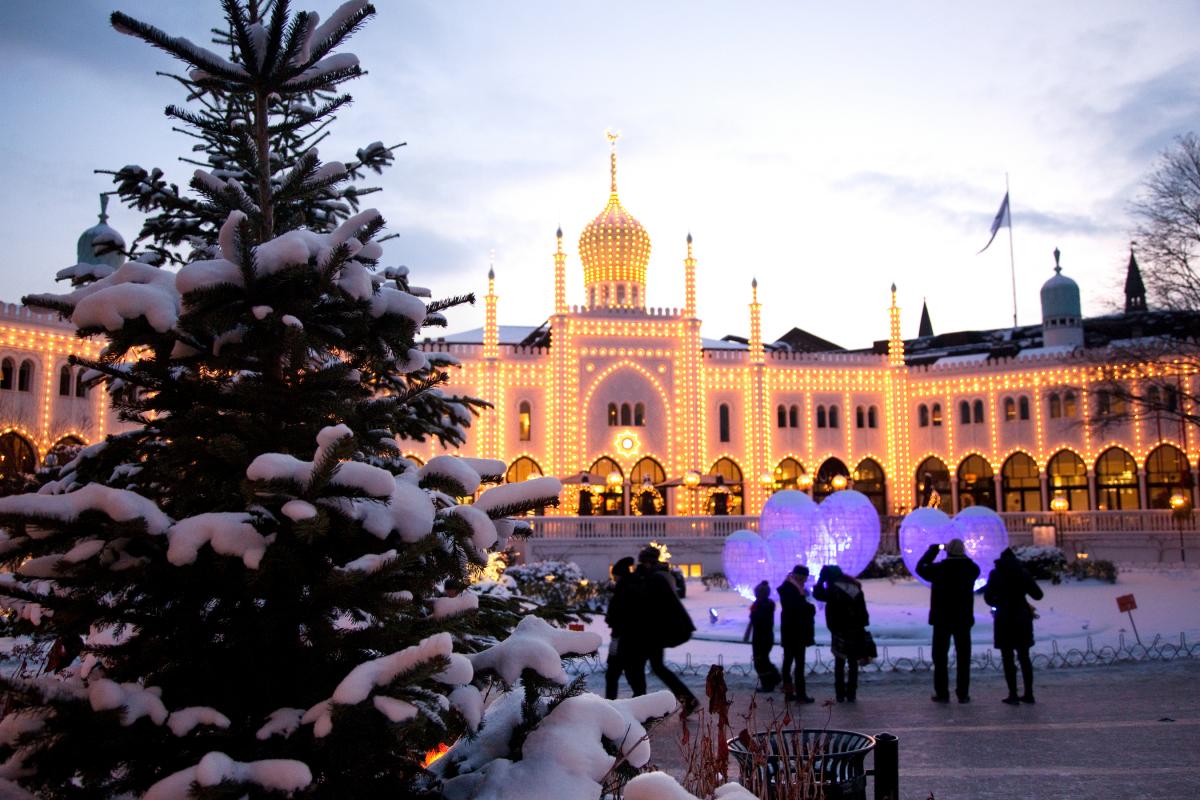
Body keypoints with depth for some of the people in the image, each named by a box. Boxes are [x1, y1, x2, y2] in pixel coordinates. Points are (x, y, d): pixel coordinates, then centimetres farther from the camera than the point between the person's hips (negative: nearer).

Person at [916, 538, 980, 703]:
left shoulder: (939, 569, -12)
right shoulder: (971, 569, -5)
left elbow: (921, 567, 4)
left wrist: (934, 549, 12)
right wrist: (962, 557, 15)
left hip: (942, 620, -2)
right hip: (964, 620, 2)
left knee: (940, 656, 6)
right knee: (963, 657, 9)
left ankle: (942, 693, 5)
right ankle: (963, 694, 8)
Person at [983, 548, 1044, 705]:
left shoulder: (995, 574, -3)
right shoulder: (1022, 573, 1)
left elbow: (988, 597, -2)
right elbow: (1038, 594, 2)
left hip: (1004, 619, -3)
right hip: (1022, 618, 3)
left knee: (1008, 658, 2)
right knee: (1024, 657, 13)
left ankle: (1013, 695, 0)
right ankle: (1028, 694, 14)